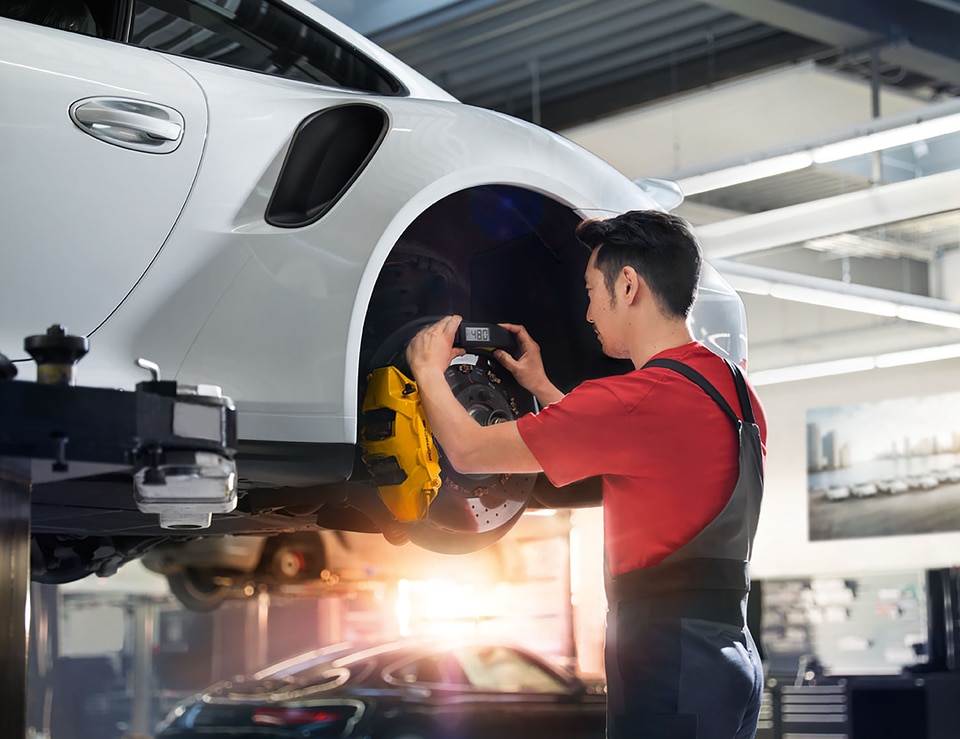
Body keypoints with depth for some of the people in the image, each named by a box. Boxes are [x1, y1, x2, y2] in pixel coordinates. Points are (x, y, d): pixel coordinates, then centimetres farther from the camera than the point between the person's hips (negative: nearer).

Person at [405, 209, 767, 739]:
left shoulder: (643, 396, -17)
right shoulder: (735, 388, 11)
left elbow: (468, 450, -10)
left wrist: (428, 369, 9)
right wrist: (542, 389, 30)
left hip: (670, 669, -9)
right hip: (728, 652, 9)